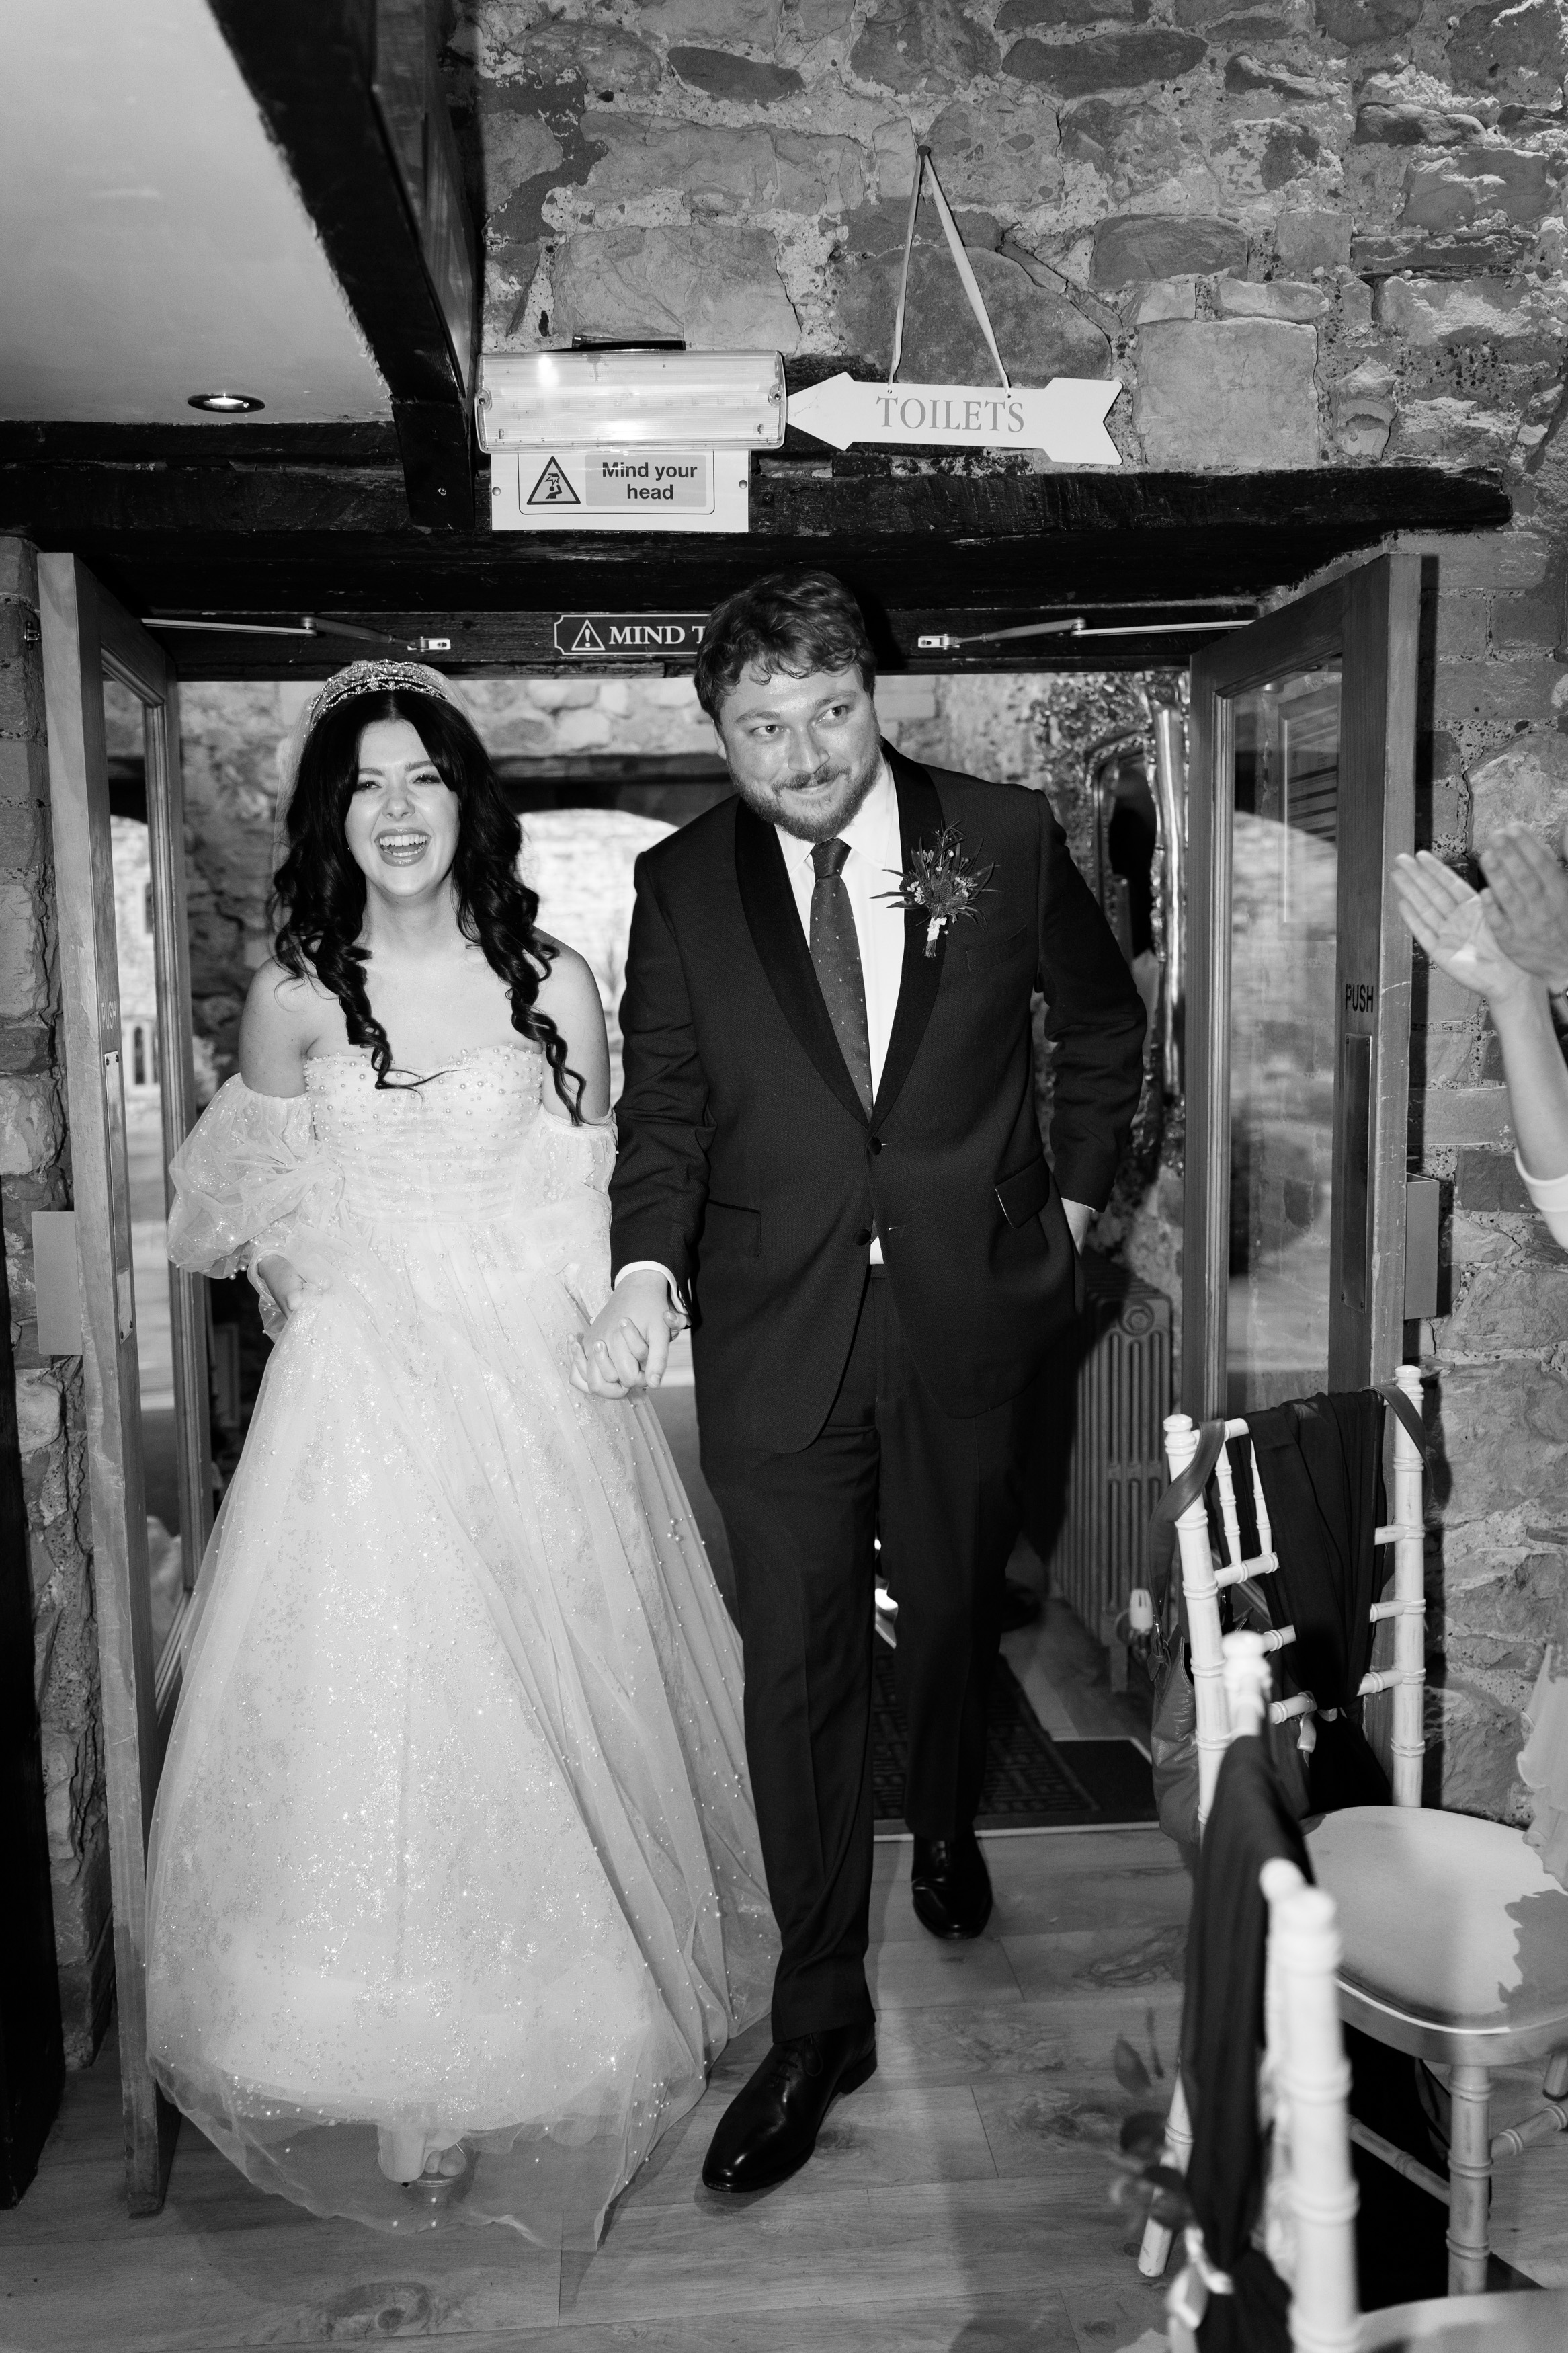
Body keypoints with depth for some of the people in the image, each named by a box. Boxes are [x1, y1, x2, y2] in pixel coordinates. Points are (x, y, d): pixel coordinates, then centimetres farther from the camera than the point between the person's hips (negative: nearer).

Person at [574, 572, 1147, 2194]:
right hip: (774, 1331, 0)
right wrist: (645, 1267, -18)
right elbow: (662, 1107, -1)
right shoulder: (681, 886, -2)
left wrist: (1077, 1197, 10)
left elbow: (1103, 1027, 12)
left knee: (954, 1607, 20)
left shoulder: (1005, 840, -2)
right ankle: (819, 2019, 19)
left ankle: (945, 1822, 52)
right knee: (794, 1666, 2)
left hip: (967, 1314, 1)